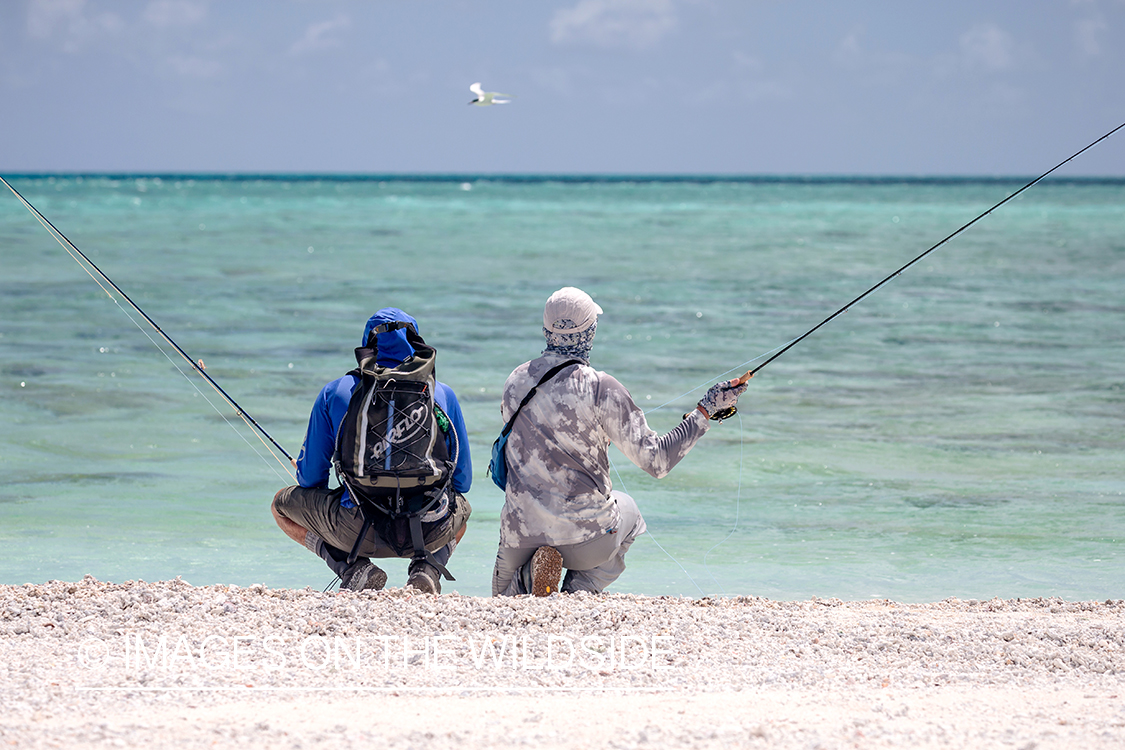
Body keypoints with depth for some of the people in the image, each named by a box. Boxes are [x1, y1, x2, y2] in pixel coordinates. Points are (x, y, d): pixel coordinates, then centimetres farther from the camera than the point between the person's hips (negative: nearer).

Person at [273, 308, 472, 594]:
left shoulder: (335, 392, 6)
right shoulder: (442, 394, 9)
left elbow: (310, 479, 10)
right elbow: (462, 481, 15)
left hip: (359, 532, -2)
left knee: (283, 504, 26)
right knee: (462, 506, 39)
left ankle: (354, 569, 2)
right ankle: (427, 568, 6)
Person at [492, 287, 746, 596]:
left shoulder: (516, 381, 0)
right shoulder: (600, 388, -15)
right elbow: (655, 460, -13)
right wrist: (705, 410, -5)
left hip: (522, 533, 3)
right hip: (585, 533, -3)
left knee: (504, 595, 34)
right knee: (628, 511, 35)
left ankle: (528, 577, -3)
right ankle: (581, 589, 9)